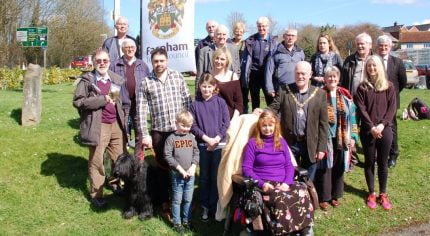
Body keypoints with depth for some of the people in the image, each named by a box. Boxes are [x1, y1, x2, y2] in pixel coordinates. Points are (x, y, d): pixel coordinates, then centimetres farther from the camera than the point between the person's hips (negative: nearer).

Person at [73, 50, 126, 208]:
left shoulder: (116, 79, 11)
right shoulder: (87, 80, -5)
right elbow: (77, 101, -13)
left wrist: (123, 119, 14)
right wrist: (102, 100, -18)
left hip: (116, 124, 5)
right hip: (97, 126, -5)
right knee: (96, 162, 5)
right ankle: (96, 195, 17)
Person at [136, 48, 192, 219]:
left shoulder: (177, 77, 3)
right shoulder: (146, 83, -2)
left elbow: (187, 101, 4)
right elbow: (141, 110, -4)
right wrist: (144, 135, -8)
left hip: (180, 129, 1)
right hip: (159, 131, -1)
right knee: (162, 167, 10)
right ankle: (164, 202, 23)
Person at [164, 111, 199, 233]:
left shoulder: (191, 137, 5)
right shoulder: (171, 138, -8)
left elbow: (196, 153, 7)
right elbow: (168, 156, -11)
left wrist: (193, 167, -7)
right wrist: (180, 169, -14)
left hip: (190, 174, 4)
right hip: (177, 174, -4)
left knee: (188, 199, 13)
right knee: (177, 200, 6)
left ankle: (187, 221, 28)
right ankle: (177, 223, 19)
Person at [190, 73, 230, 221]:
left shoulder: (220, 102, 1)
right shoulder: (195, 104, 0)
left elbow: (226, 123, -2)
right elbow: (193, 125, -2)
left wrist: (216, 139, -12)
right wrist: (207, 138, -12)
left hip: (219, 144, 0)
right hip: (203, 145, 0)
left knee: (216, 176, 6)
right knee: (204, 176, 9)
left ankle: (214, 206, 19)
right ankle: (205, 206, 21)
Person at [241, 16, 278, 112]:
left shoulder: (273, 41, 1)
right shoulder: (251, 41, 3)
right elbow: (246, 59, 4)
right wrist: (245, 76, 0)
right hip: (254, 74, 2)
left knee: (271, 101, -2)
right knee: (255, 102, 12)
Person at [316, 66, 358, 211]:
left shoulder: (345, 96, 7)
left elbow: (351, 117, 9)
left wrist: (353, 136, 3)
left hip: (342, 138, 4)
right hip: (325, 138, -3)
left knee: (339, 167, 11)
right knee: (326, 167, 0)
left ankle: (335, 195, 26)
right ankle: (324, 198, 12)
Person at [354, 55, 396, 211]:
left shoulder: (388, 86, 4)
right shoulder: (362, 87, 2)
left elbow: (392, 107, -1)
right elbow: (361, 109, -5)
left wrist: (382, 124, -13)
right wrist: (371, 127, -13)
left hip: (385, 130, 0)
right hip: (367, 131, 0)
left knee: (383, 163, 8)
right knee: (369, 162, 8)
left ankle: (383, 194, 21)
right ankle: (371, 194, 19)